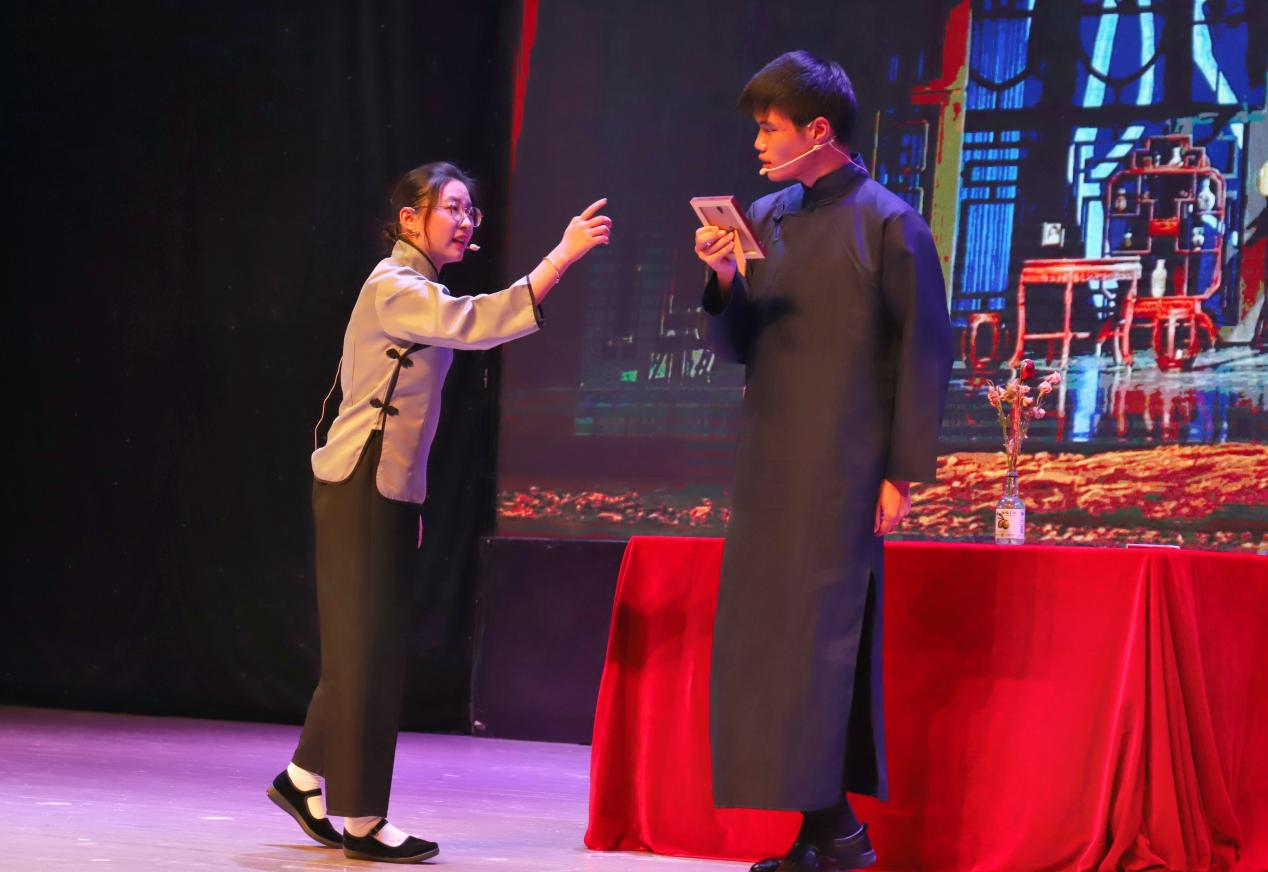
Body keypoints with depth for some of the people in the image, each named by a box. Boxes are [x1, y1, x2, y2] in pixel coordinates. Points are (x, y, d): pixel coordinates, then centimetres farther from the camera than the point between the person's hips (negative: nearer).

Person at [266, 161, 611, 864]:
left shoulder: (420, 292, 16)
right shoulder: (393, 288, -15)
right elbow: (477, 324, -32)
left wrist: (411, 503, 19)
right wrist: (562, 256, -36)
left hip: (390, 492, 9)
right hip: (358, 490, -9)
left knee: (367, 648, 13)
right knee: (368, 649, -5)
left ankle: (302, 778, 24)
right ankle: (361, 821, 0)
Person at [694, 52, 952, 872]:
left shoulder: (888, 223, -7)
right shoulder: (767, 217, 12)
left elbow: (924, 355, -8)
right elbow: (737, 348, 13)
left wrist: (904, 473, -12)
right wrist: (726, 280, -6)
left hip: (843, 469, -7)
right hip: (768, 466, 7)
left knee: (820, 635, -8)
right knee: (764, 639, 6)